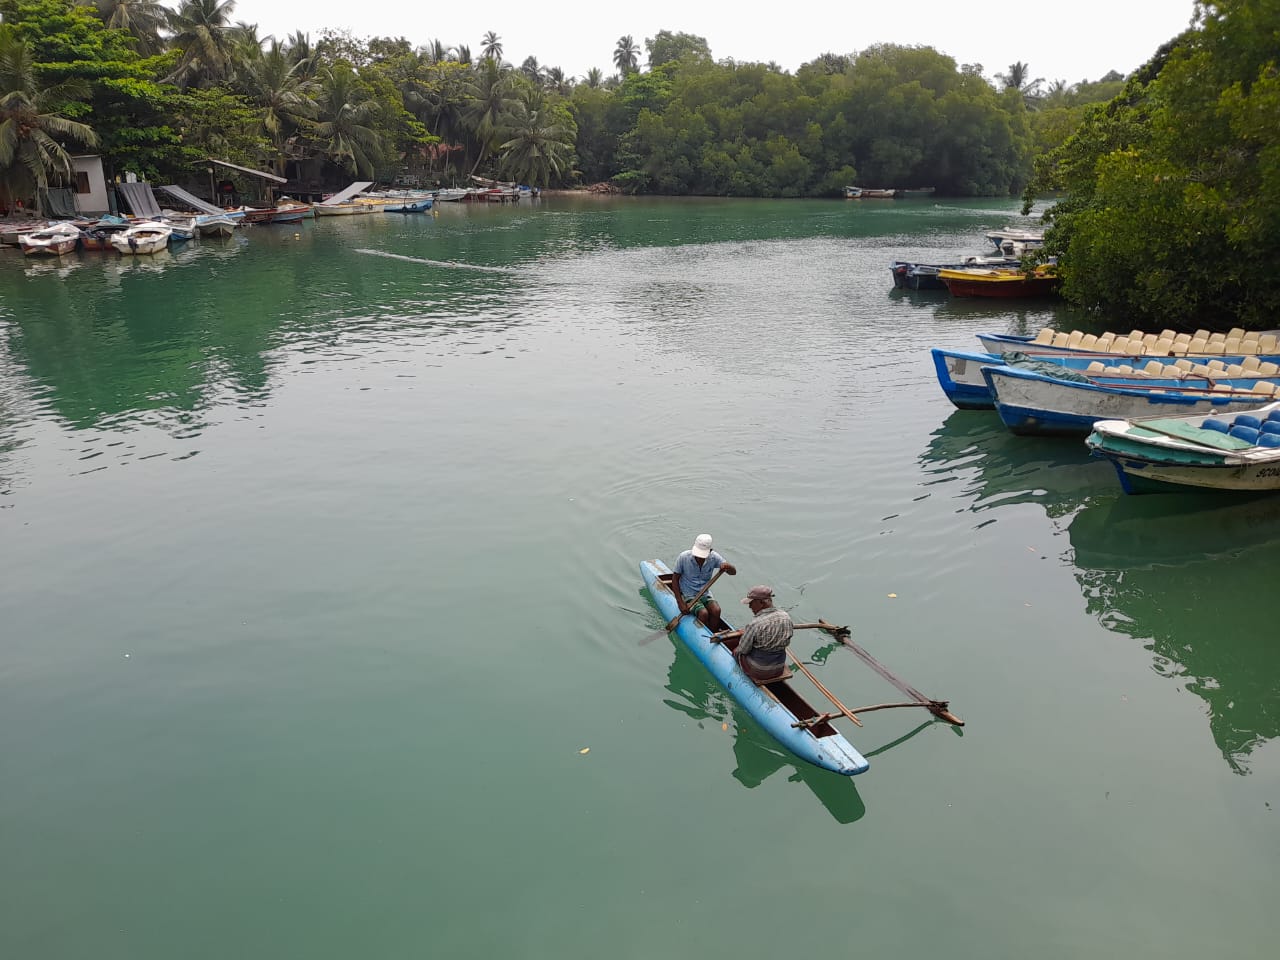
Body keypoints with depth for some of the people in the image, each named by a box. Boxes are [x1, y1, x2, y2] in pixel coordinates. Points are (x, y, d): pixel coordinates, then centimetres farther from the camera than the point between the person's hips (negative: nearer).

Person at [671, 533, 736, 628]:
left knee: (716, 610, -24)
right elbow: (675, 579, -9)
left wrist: (727, 567, -36)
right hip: (688, 595, -3)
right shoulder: (683, 557, -16)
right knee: (703, 613, -28)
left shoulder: (713, 557, -9)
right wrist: (681, 603, -14)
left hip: (705, 594, 3)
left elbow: (733, 572, -10)